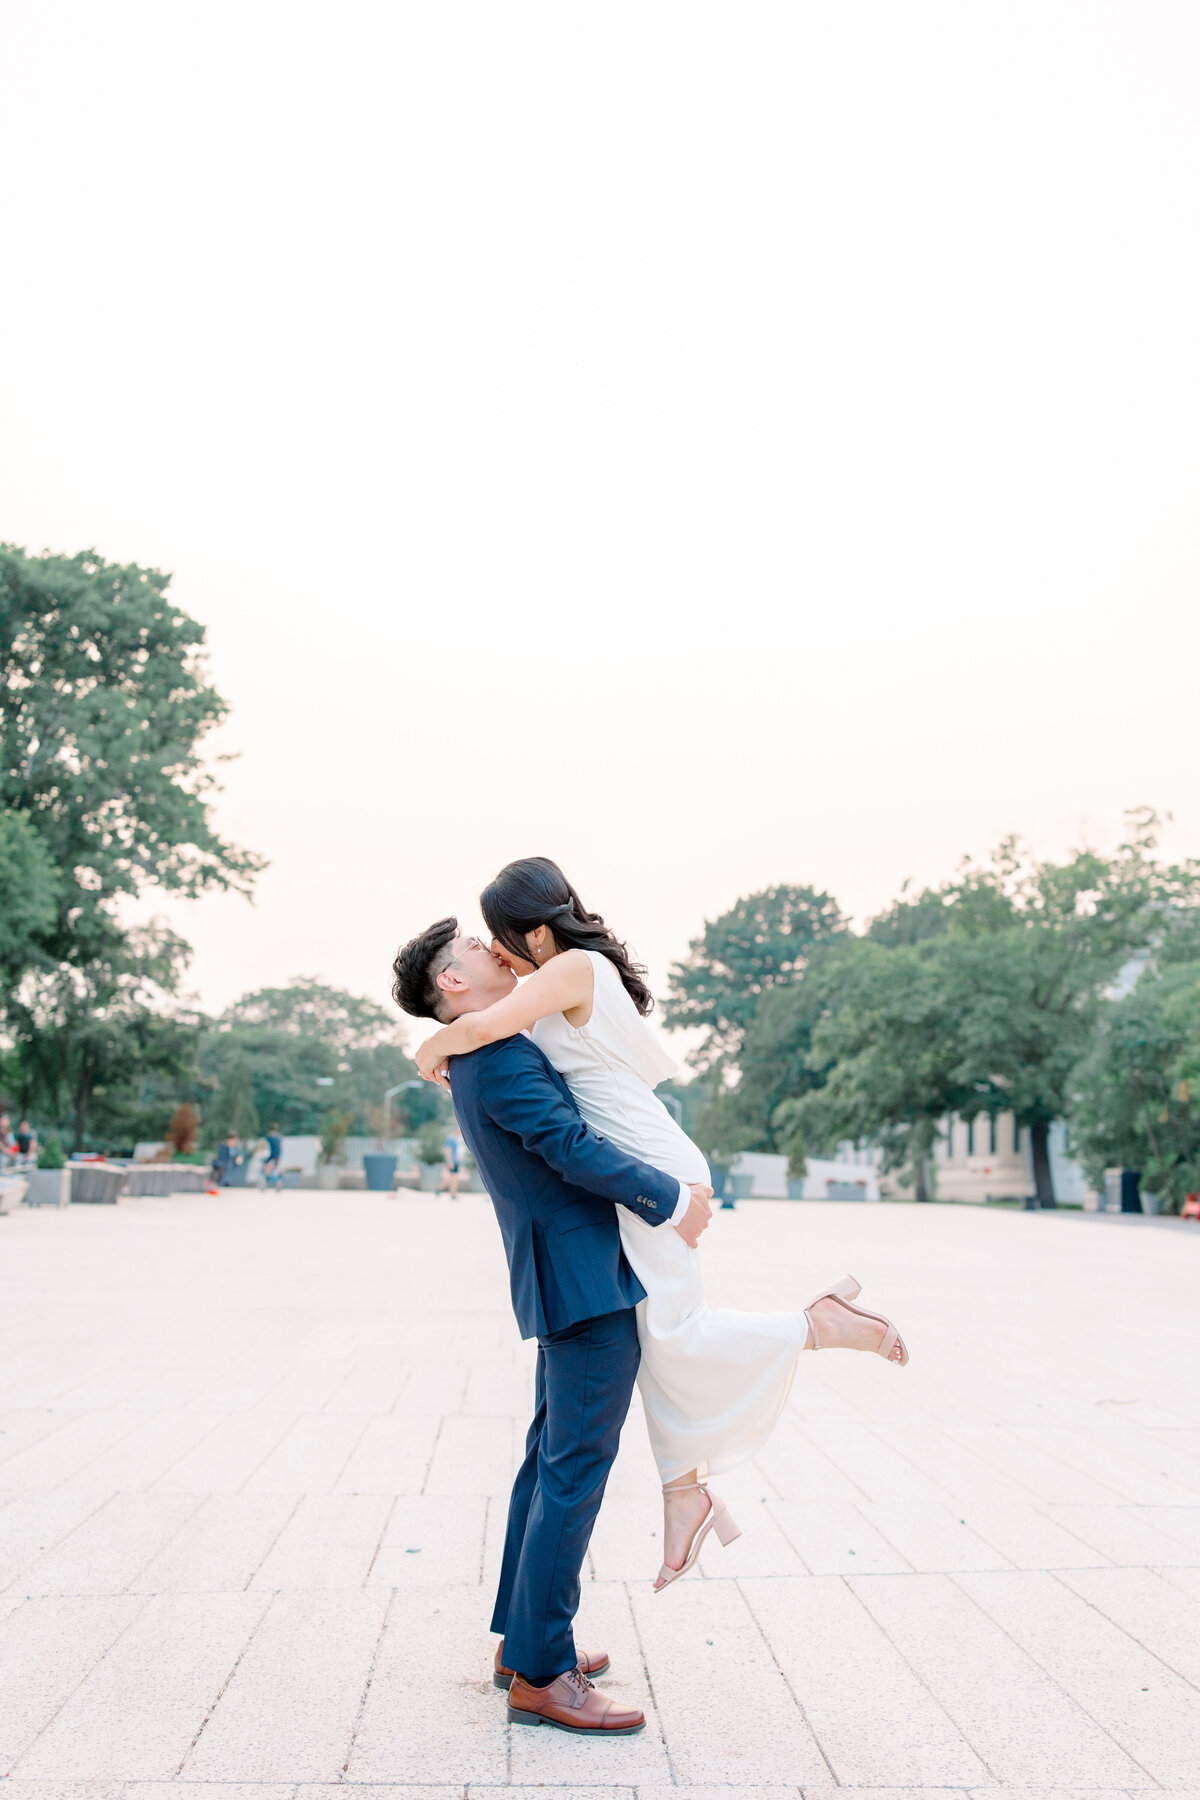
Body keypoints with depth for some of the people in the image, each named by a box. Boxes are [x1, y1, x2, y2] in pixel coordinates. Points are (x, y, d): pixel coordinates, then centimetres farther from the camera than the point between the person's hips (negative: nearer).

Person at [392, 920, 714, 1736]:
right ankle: (541, 1675, 3)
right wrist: (672, 1201, -14)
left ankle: (524, 1639, 27)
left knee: (552, 1459, 17)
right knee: (576, 1470, -5)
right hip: (587, 1280, -11)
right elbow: (573, 1147, -23)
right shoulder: (500, 1057, -17)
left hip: (565, 1284, 11)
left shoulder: (484, 1057, 16)